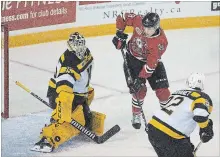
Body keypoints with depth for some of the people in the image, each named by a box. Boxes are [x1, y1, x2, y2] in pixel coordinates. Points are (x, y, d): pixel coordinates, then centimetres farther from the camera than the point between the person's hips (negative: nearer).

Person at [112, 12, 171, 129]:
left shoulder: (161, 42, -32)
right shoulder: (138, 21, -25)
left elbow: (151, 65, -30)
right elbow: (123, 17, -6)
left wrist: (141, 78, -30)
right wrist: (120, 34, -9)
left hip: (152, 60, -1)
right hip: (133, 58, 1)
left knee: (162, 90, -3)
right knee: (140, 89, -9)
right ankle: (136, 115, 14)